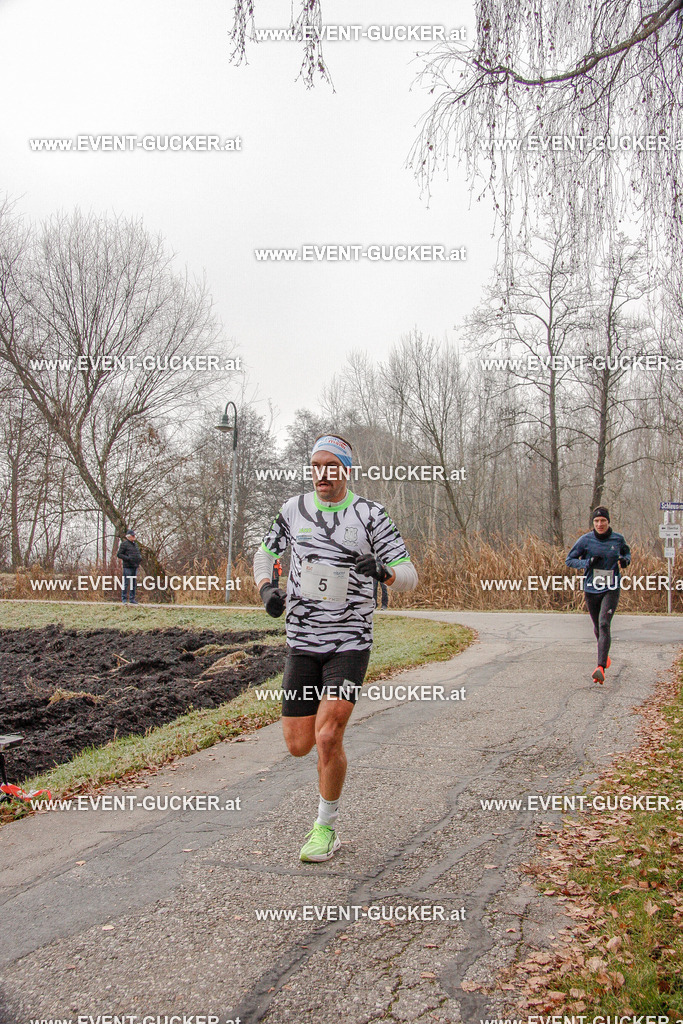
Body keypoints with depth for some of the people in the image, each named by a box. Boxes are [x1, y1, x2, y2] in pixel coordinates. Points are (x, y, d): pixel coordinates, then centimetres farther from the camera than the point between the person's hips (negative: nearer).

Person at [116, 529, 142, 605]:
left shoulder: (135, 544, 19)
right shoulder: (124, 544, -4)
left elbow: (138, 553, 31)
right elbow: (119, 554, -7)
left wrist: (140, 557, 9)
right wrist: (128, 558, -18)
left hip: (135, 566, 7)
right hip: (127, 566, -7)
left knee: (134, 583, 8)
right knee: (126, 583, -7)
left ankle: (132, 599, 13)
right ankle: (123, 599, -3)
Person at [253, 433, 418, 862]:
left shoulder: (370, 515, -5)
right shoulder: (293, 509, 4)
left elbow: (410, 575, -6)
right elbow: (265, 553, 20)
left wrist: (383, 572, -29)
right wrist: (266, 588, -1)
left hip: (350, 642, -3)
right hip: (302, 641, 3)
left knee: (328, 738, -14)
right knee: (298, 745, 4)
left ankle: (326, 828, 10)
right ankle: (327, 711, 41)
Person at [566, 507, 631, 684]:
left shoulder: (618, 539, 0)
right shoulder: (585, 540, -3)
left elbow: (626, 553, 20)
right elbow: (569, 560, 0)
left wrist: (625, 560, -4)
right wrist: (588, 562, -17)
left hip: (611, 589, -2)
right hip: (591, 589, 2)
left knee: (604, 624, -18)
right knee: (598, 627, 15)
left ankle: (601, 668, -25)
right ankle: (605, 656, 45)